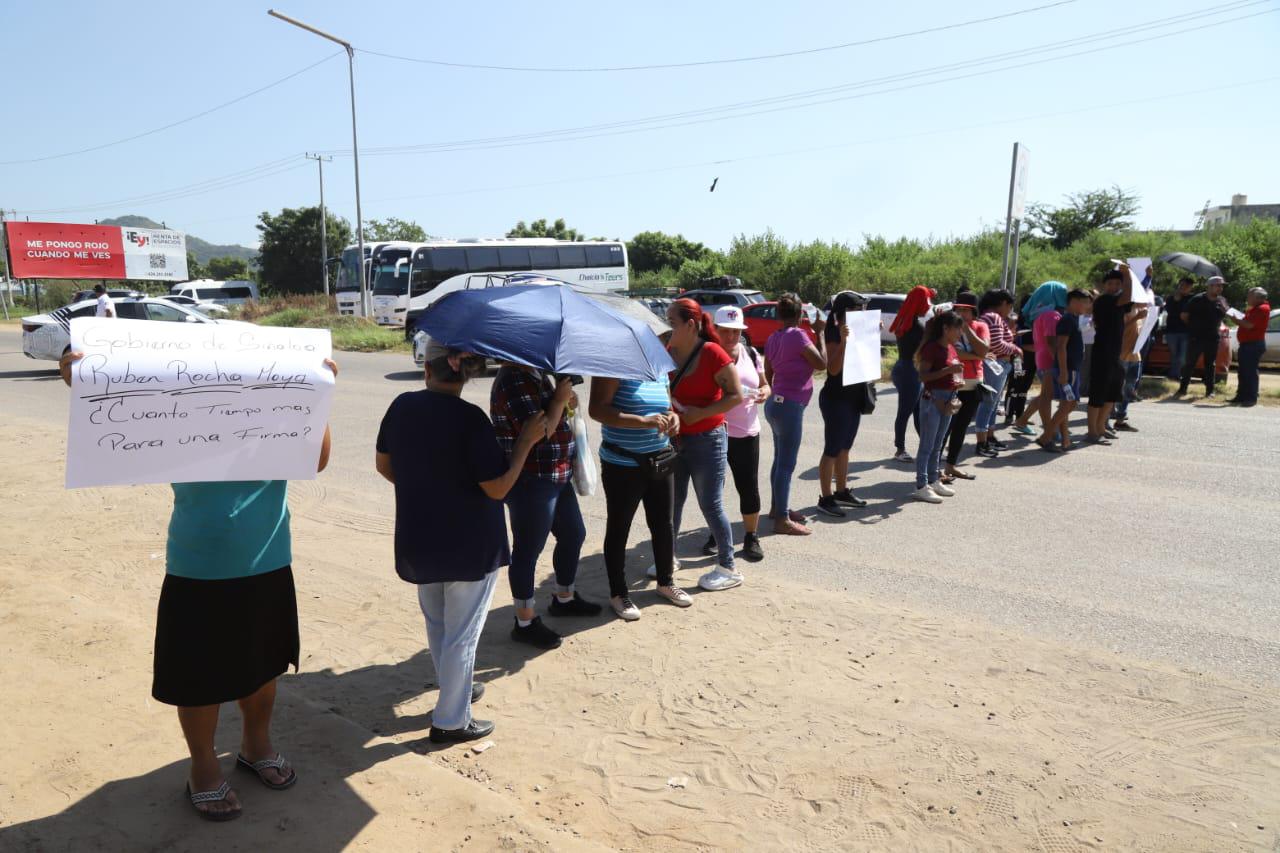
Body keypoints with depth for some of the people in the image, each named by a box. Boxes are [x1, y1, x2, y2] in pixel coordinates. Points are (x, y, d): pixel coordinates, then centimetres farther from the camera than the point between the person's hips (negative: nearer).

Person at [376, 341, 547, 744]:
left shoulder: (402, 406, -4)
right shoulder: (470, 419, -22)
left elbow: (383, 465, 9)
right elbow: (498, 487, -20)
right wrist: (526, 441, -11)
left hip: (418, 540, 6)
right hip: (470, 545, -6)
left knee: (436, 623, 24)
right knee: (461, 634, 8)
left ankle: (457, 690, 42)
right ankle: (450, 721, 19)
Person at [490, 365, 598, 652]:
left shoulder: (539, 374, 9)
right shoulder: (514, 381, -21)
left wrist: (566, 399, 0)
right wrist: (560, 399, -15)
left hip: (557, 476, 10)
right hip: (530, 482, -10)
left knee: (573, 534, 21)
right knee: (528, 550, 2)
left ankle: (564, 598, 41)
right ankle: (525, 623, 16)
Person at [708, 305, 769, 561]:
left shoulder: (750, 354, 7)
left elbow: (764, 384, 16)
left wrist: (764, 392, -7)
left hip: (746, 432, 3)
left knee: (749, 487, 5)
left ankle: (751, 537, 19)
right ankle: (715, 535, 26)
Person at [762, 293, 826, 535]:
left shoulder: (773, 338, 9)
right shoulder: (797, 335, -16)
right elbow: (822, 364, -12)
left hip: (775, 403, 9)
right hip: (790, 406, -9)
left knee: (780, 460, 19)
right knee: (787, 464, -5)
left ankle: (777, 507, 30)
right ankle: (782, 519, -1)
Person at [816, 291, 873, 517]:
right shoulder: (834, 333, -16)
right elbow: (833, 369, -25)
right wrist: (843, 340, -34)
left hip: (853, 397, 9)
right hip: (836, 398, -9)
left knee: (844, 448, 16)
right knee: (832, 450, -3)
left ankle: (841, 492, 27)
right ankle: (825, 498, 3)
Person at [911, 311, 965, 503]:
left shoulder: (951, 348, 11)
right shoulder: (932, 347, -14)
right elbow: (923, 376, -20)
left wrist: (956, 382, 5)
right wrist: (948, 370, -26)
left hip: (948, 399, 9)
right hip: (933, 398, -9)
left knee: (938, 444, 16)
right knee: (927, 445, -4)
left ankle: (934, 481, 25)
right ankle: (921, 486, 0)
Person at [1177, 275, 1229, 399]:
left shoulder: (1222, 301, 6)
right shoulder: (1197, 299, -7)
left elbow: (1225, 315, 20)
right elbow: (1184, 316, -3)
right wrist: (1194, 326, 4)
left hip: (1213, 339, 3)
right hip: (1195, 338, -3)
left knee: (1210, 365, 7)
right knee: (1189, 363, 0)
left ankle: (1209, 391, 12)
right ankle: (1182, 388, 7)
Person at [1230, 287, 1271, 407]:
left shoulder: (1262, 309, -13)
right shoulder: (1255, 309, 20)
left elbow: (1249, 325, -21)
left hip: (1254, 344, -10)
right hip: (1246, 344, 10)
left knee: (1250, 372, -10)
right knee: (1242, 372, 12)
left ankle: (1252, 398, -7)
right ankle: (1241, 396, 17)